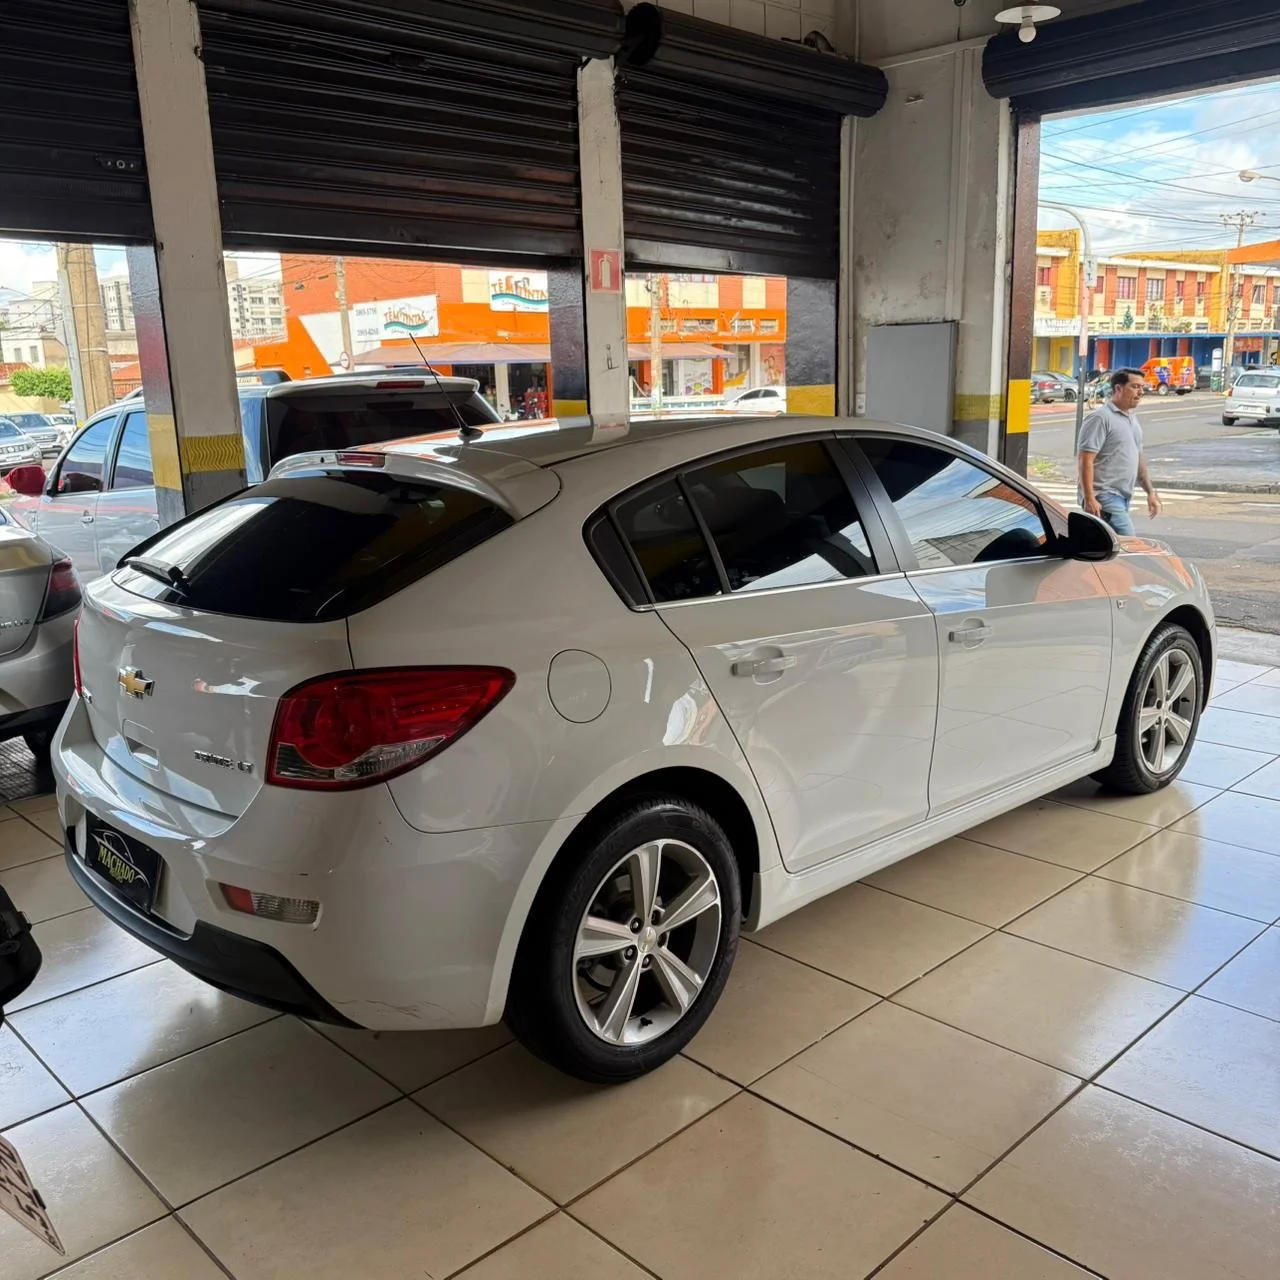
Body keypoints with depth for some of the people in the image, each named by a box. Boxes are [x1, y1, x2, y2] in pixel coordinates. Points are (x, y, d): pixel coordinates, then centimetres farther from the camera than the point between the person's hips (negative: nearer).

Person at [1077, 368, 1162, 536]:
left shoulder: (1132, 418, 19)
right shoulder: (1100, 418, -11)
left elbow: (1138, 457, 27)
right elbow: (1086, 461, -17)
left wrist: (1150, 491, 21)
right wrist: (1089, 499, -22)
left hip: (1123, 497, 9)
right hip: (1105, 497, -9)